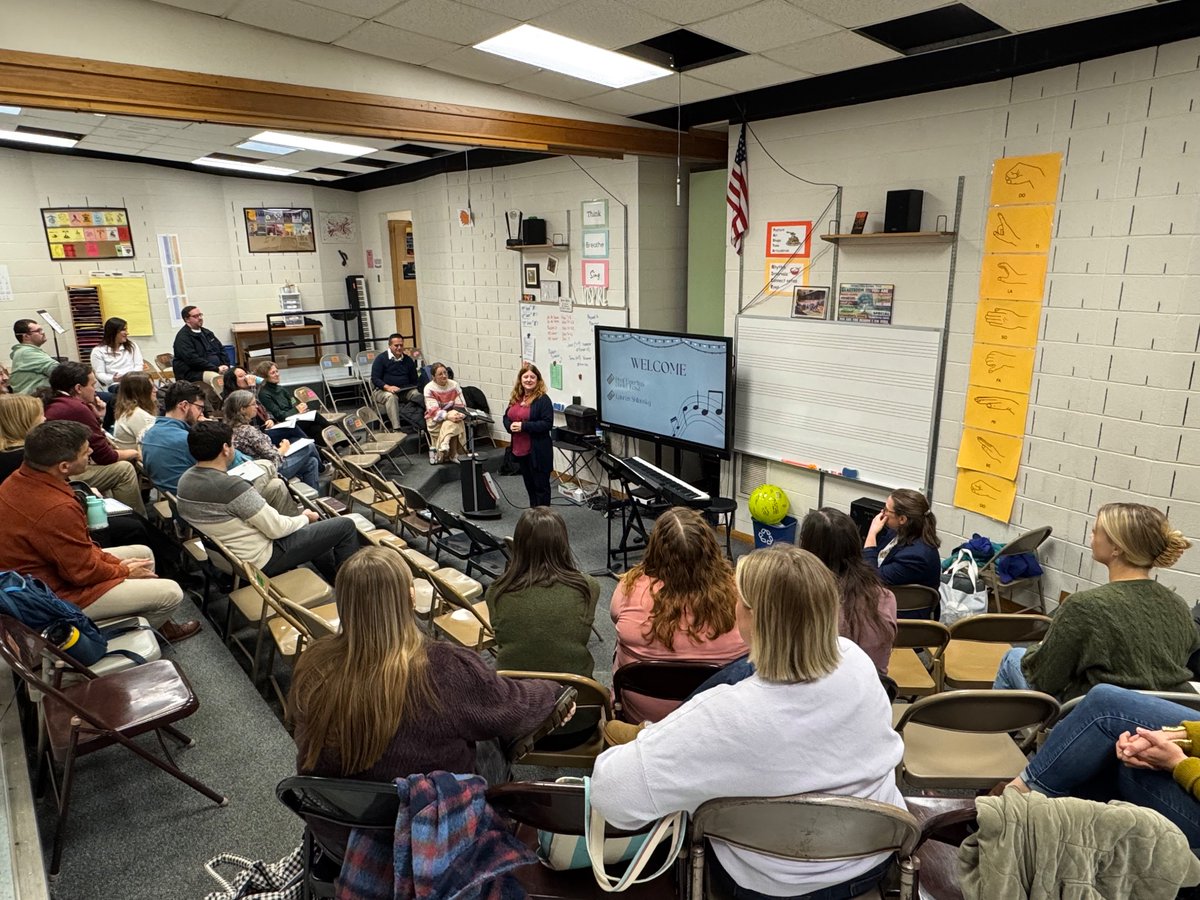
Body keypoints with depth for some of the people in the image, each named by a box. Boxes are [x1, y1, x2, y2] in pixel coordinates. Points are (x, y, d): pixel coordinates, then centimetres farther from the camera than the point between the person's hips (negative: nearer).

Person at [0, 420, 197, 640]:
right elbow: (83, 572, -24)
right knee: (171, 593, -8)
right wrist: (124, 570, -5)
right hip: (59, 593, -10)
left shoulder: (20, 479, -6)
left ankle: (161, 626, 30)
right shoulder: (57, 509, -36)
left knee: (142, 553, 20)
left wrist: (112, 561, 3)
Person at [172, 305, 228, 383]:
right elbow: (193, 359, -16)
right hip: (193, 373, -8)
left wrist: (225, 366, -1)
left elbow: (221, 349, 20)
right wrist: (216, 369, -21)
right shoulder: (182, 337, -4)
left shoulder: (207, 333, 21)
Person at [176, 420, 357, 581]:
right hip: (260, 560, -9)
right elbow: (276, 529, -23)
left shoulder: (186, 479, -3)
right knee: (345, 526, -1)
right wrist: (305, 518, -3)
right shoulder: (232, 486, -30)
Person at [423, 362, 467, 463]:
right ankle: (451, 454, -31)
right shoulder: (429, 388, -7)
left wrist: (460, 415, -24)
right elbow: (434, 410, -16)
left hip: (452, 414, 2)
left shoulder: (454, 385, 1)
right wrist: (448, 416, -33)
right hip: (435, 419, -2)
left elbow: (461, 405, -1)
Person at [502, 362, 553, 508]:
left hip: (538, 451, -7)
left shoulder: (543, 399, -12)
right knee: (529, 485, 18)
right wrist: (510, 426, -6)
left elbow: (547, 423, -19)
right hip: (520, 449, 8)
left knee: (540, 485, 3)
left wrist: (523, 426, -23)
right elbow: (506, 417, 17)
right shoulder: (515, 398, 10)